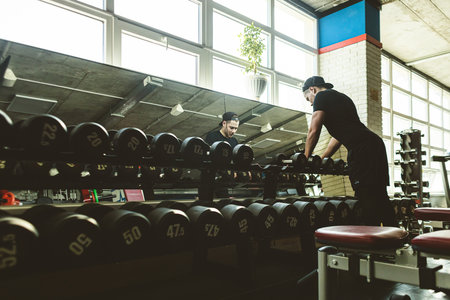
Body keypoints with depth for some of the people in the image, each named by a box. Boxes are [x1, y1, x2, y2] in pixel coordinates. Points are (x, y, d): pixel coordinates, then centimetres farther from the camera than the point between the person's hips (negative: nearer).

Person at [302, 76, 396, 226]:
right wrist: (320, 160, 33)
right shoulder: (341, 97, 32)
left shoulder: (321, 96, 5)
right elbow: (338, 135, 33)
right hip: (376, 145, 9)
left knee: (367, 199, -11)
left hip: (362, 149, -9)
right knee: (380, 198, 11)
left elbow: (314, 130, -3)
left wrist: (306, 158, 7)